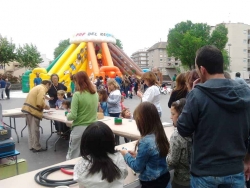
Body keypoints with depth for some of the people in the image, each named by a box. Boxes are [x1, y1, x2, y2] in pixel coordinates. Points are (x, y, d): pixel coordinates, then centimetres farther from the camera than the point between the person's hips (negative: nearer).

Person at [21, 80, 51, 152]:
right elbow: (40, 102, -22)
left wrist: (43, 106, 14)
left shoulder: (37, 87, 22)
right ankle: (36, 147, 7)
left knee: (31, 129, 16)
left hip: (28, 109, 10)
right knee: (35, 130, -1)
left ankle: (31, 146, 24)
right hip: (33, 110, -10)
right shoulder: (42, 89, -10)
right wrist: (46, 106, -4)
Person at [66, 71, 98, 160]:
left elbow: (73, 116, -14)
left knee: (73, 157, 8)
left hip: (79, 129, -5)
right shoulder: (95, 94, 4)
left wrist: (68, 116, 6)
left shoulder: (77, 95, -13)